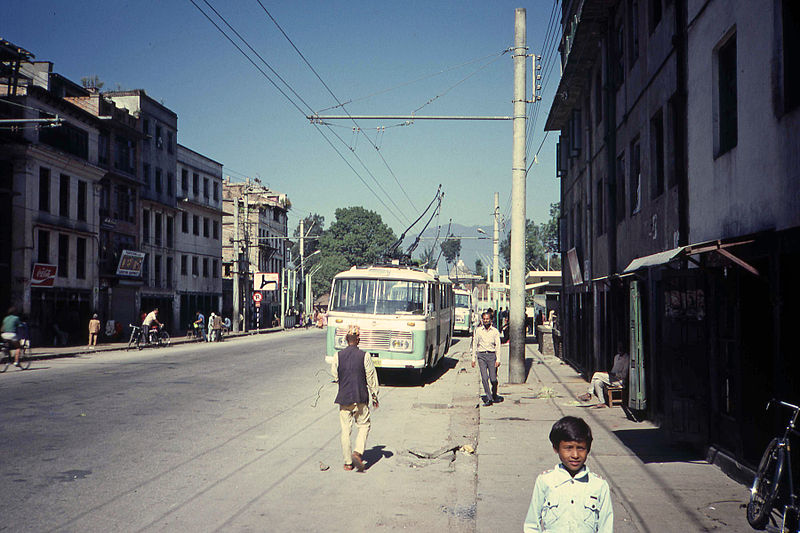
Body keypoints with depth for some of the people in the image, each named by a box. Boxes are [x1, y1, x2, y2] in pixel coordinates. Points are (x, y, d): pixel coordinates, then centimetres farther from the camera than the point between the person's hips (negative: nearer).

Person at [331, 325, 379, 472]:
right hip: (361, 398, -2)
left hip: (343, 397, 2)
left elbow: (335, 376, 7)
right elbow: (371, 377, -2)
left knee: (345, 429, 8)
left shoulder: (338, 356, -3)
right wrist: (374, 395, 9)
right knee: (364, 425, 14)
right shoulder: (364, 356, -8)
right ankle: (357, 452, -6)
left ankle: (347, 462, 10)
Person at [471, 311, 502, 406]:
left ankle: (494, 396, 23)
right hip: (481, 355, 1)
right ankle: (489, 399, -4)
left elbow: (498, 346, 2)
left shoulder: (495, 331, 4)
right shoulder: (478, 331, 8)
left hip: (492, 355, -1)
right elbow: (475, 345, 12)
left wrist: (498, 359, -6)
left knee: (493, 379, -2)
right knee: (484, 378, -8)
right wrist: (473, 358, 8)